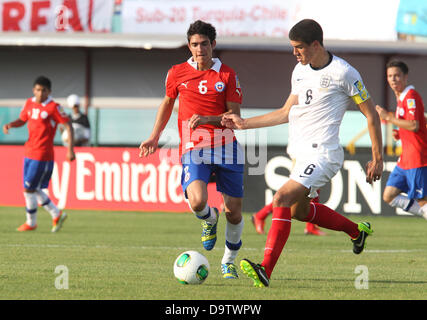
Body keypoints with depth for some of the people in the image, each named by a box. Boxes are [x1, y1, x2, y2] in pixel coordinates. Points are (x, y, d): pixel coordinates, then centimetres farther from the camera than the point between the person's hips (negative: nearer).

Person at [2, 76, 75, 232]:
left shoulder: (54, 107, -12)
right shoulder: (29, 103, 8)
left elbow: (68, 125, -10)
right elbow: (22, 120, 21)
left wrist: (70, 149, -16)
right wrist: (10, 125, -2)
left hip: (42, 155, -7)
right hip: (29, 153, 7)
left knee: (28, 189, -5)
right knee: (33, 190, 11)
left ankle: (31, 223, 12)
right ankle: (57, 215, 24)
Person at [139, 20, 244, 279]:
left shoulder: (227, 75, 2)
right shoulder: (178, 73, 5)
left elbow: (235, 117, -2)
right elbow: (167, 103, 22)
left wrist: (207, 119, -18)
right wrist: (155, 137, 15)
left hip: (227, 149, 0)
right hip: (194, 150, 0)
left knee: (234, 211, 1)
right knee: (197, 202, -24)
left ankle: (229, 262, 26)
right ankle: (210, 219, 14)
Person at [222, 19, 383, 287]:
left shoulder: (343, 73, -12)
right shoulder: (300, 71, 11)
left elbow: (371, 114, -6)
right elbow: (286, 113, 20)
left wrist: (377, 159, -6)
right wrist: (244, 123, 17)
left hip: (322, 153, -9)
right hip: (301, 154, 9)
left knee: (282, 199, -24)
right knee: (300, 210, 21)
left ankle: (266, 270, -31)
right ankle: (357, 230, 42)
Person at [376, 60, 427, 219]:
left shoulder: (411, 96, -12)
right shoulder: (401, 98, 17)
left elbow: (414, 125, -23)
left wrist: (388, 117, -16)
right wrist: (400, 133, 10)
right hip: (405, 159, 10)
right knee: (389, 196, 7)